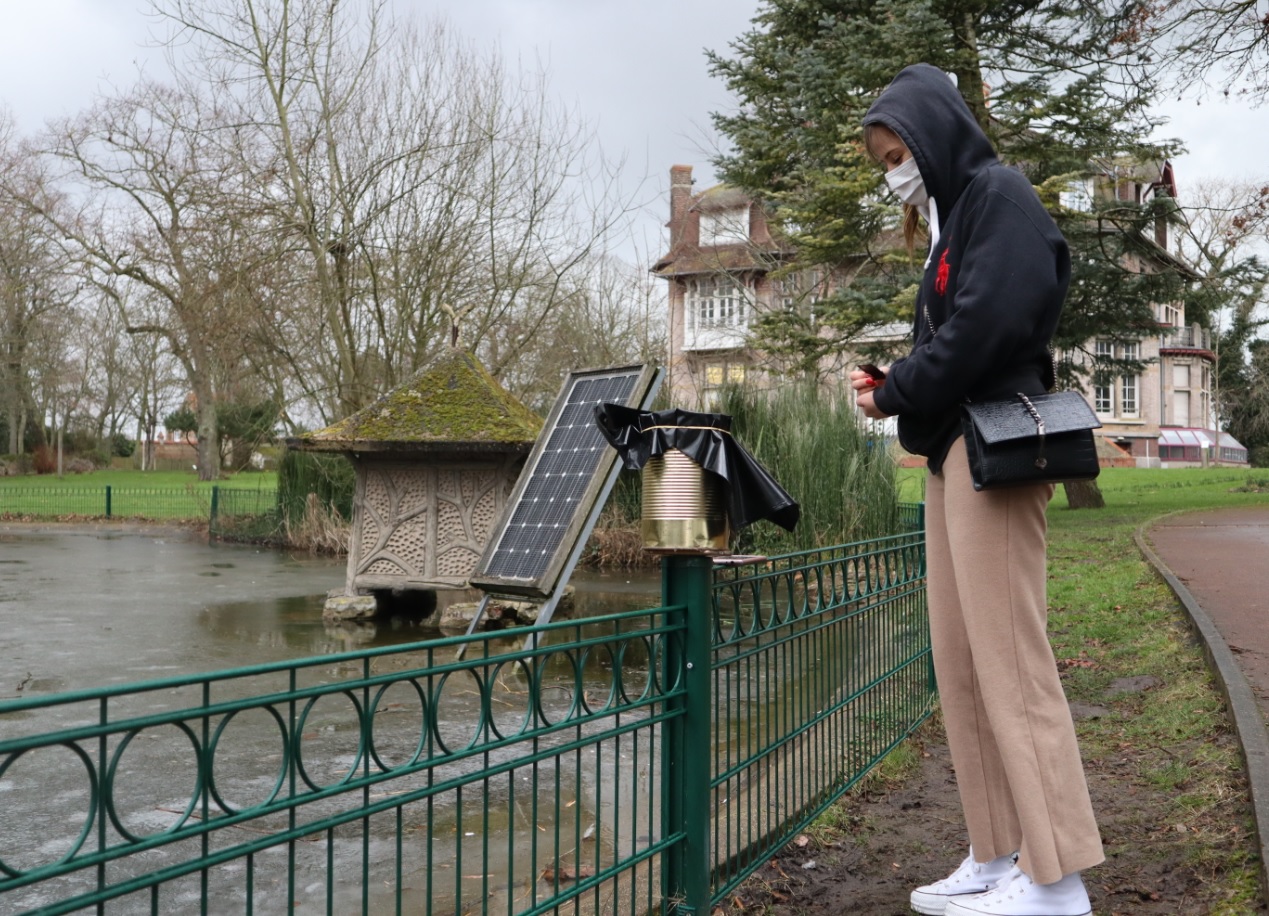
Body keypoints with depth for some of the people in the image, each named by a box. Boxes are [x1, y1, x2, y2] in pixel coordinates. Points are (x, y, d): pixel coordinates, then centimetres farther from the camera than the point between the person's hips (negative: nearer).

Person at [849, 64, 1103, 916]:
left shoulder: (999, 195, -5)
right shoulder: (952, 216, 23)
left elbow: (993, 320, -19)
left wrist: (897, 393, -9)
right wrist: (896, 388, 3)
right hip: (954, 452, 10)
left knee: (1010, 660, -9)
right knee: (962, 665, 7)